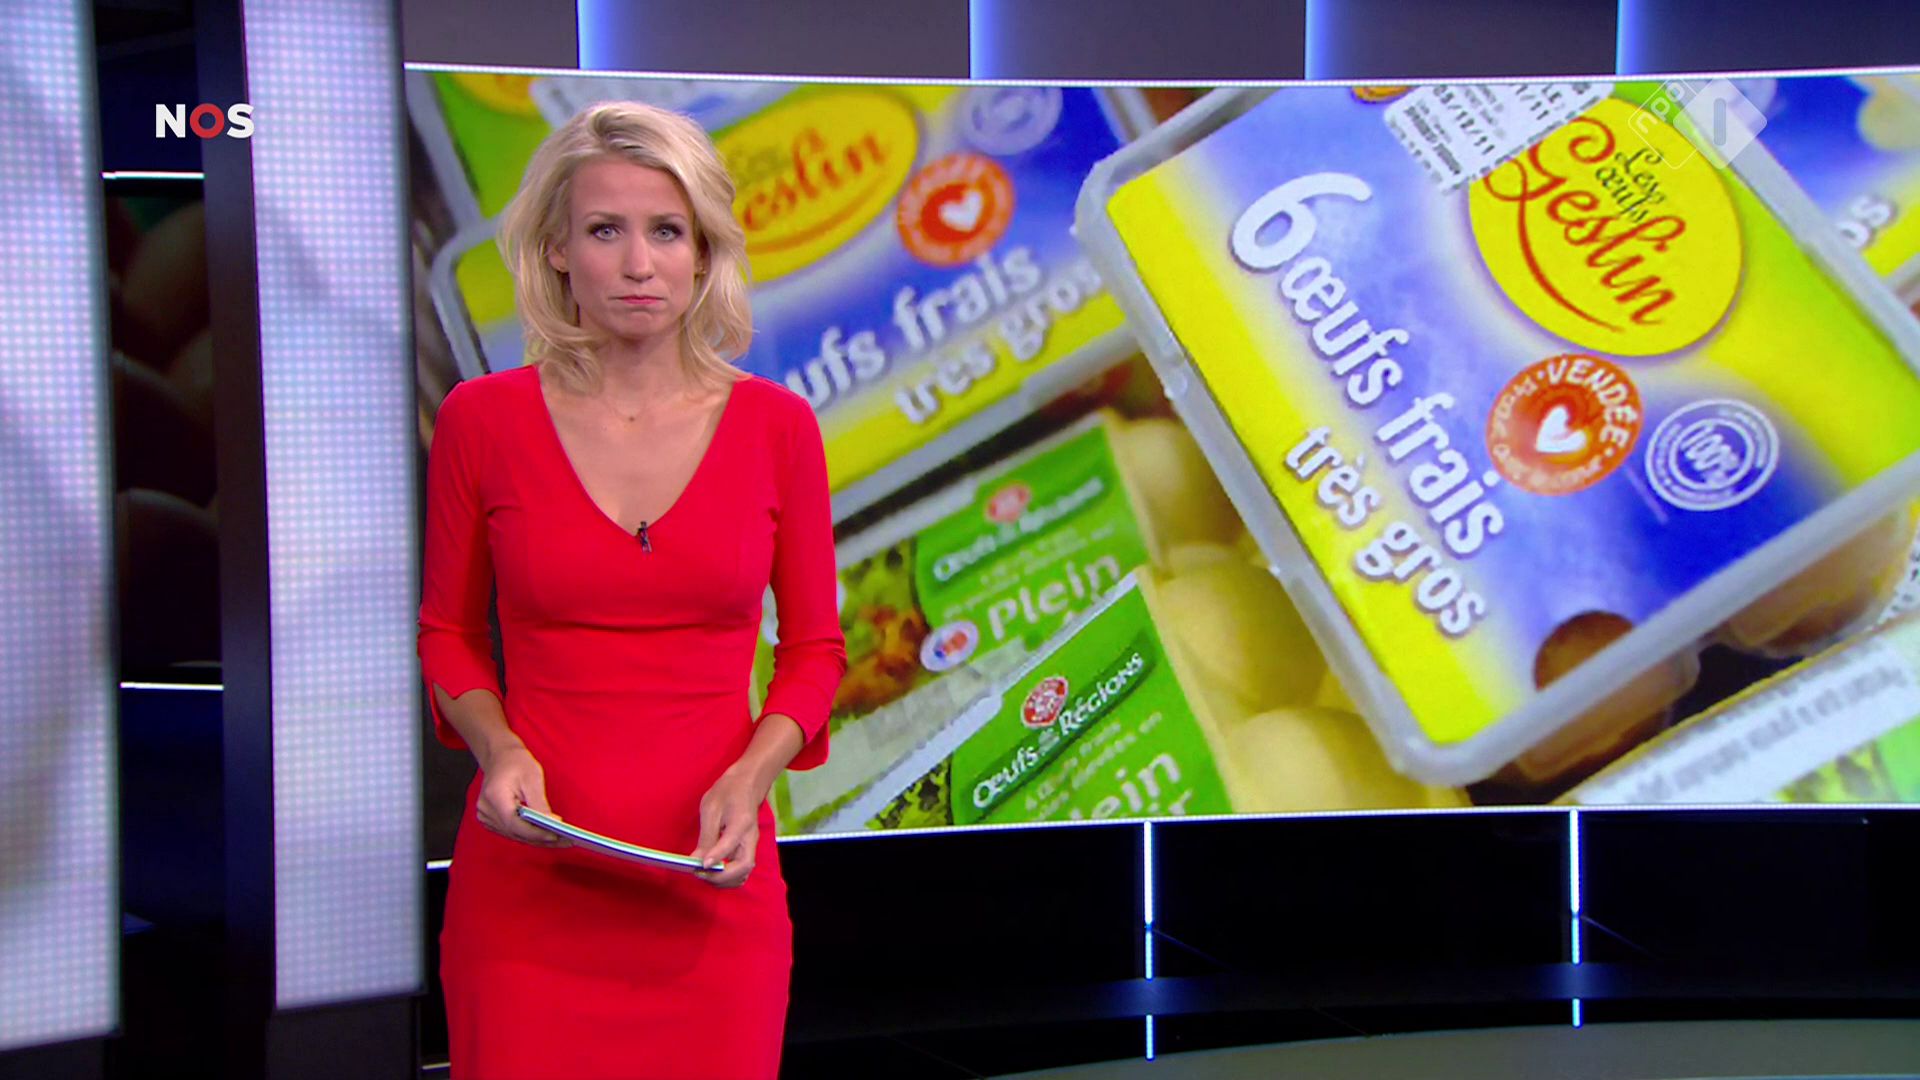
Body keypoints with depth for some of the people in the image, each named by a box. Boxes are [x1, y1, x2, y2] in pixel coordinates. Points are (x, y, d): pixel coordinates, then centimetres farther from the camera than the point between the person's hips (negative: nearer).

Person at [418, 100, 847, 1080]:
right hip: (530, 880, -1)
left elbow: (813, 649, 8)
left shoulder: (775, 427, 0)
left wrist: (749, 777, -10)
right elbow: (448, 632, 10)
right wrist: (497, 749, -9)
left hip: (709, 880, 1)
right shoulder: (483, 420, -1)